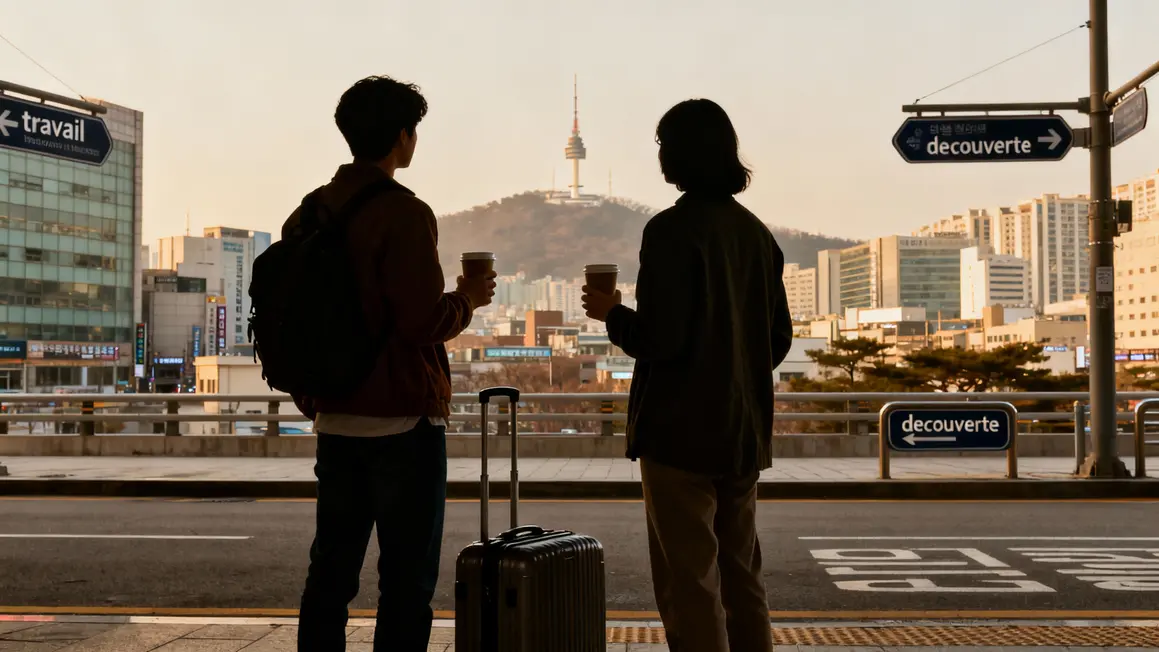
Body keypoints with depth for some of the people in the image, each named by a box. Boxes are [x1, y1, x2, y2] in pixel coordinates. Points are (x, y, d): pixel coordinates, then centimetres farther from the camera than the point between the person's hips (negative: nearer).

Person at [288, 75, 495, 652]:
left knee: (330, 569, 14)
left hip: (335, 420, 7)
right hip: (401, 420, -7)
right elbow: (423, 323, -21)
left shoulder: (307, 214, 9)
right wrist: (467, 300, -1)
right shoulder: (403, 214, -14)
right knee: (406, 579, 1)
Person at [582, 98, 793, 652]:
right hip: (744, 433, 8)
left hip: (682, 432, -7)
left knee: (690, 585, 0)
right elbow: (779, 339, 13)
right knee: (741, 578, 18)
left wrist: (611, 313, -1)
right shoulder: (756, 232, 8)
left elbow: (660, 339, -19)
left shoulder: (672, 231, -14)